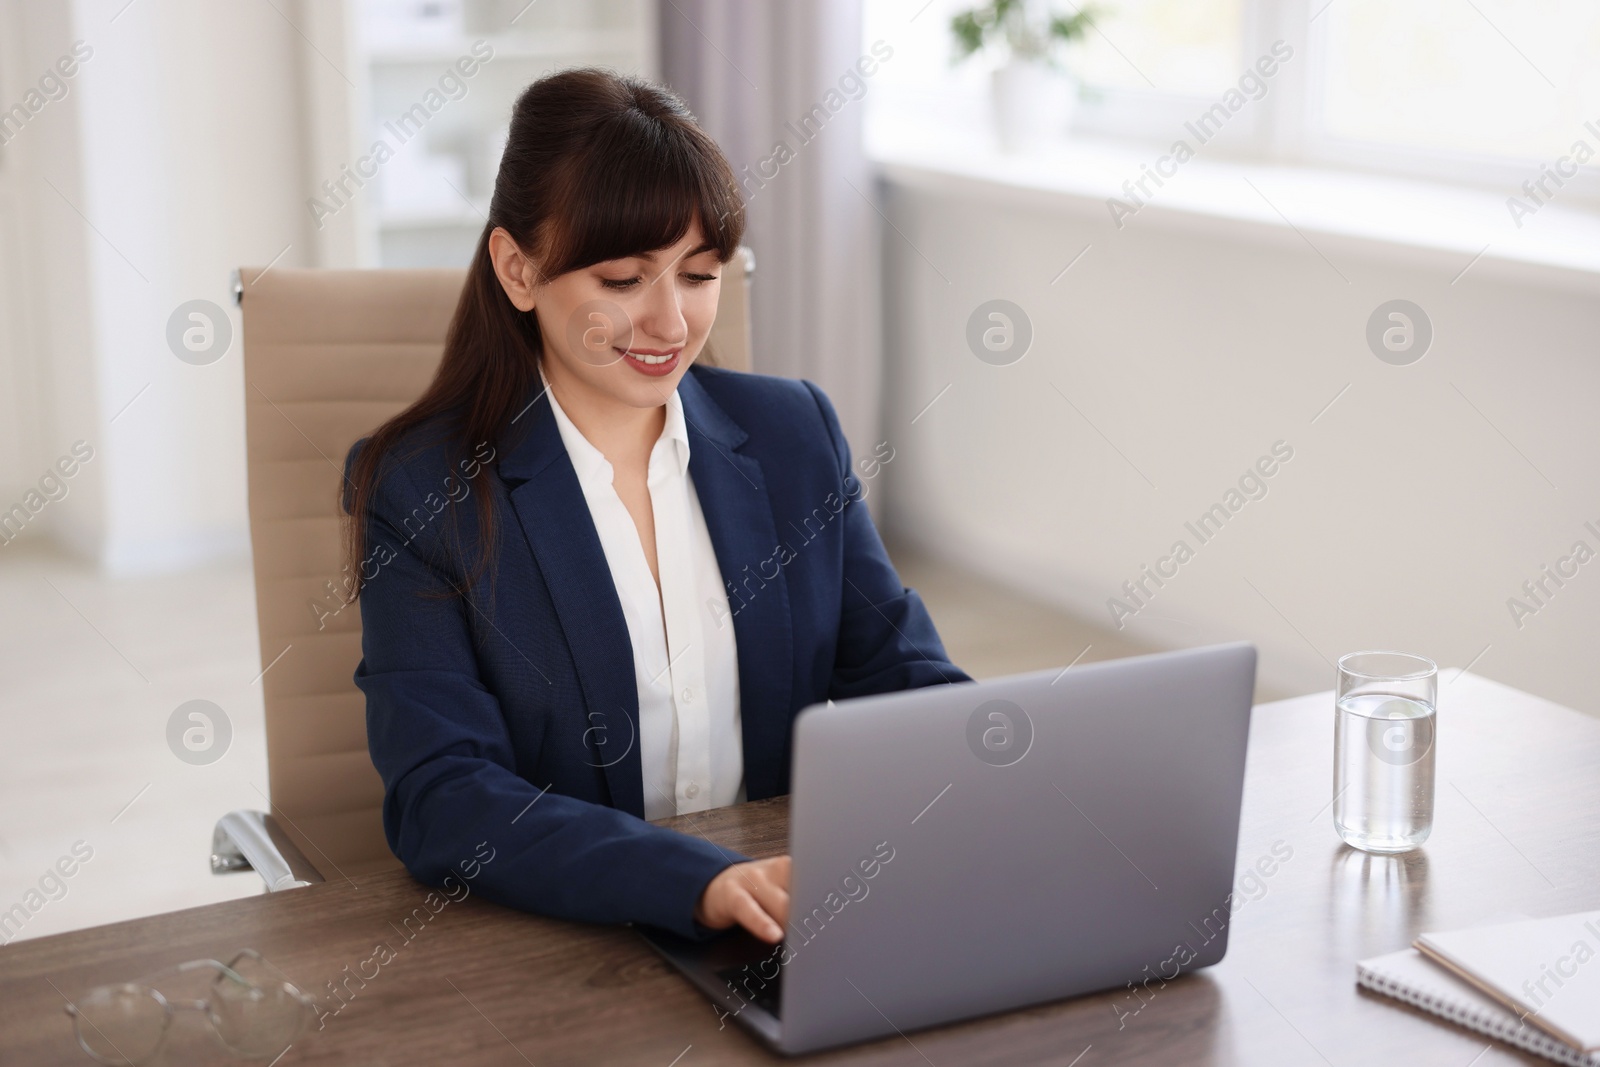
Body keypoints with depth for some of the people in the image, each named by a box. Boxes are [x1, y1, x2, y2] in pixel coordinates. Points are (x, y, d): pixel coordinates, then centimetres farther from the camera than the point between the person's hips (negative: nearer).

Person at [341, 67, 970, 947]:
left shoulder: (793, 432, 7)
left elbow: (898, 671, 6)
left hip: (794, 932, 3)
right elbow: (440, 800, -14)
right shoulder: (414, 489, -6)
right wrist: (701, 883, -29)